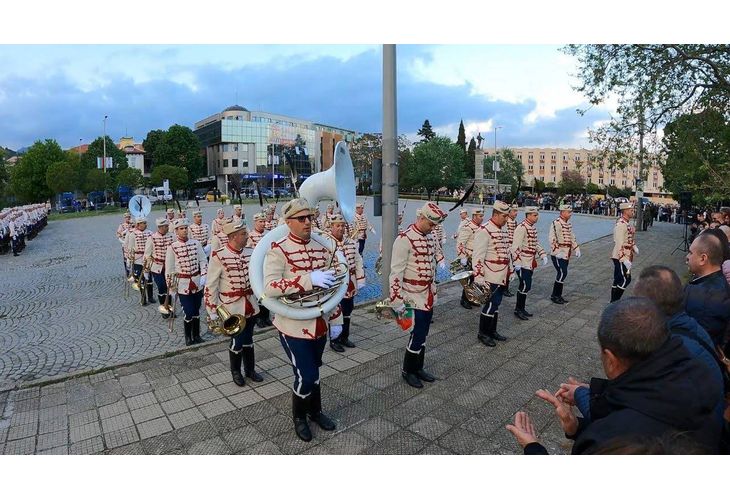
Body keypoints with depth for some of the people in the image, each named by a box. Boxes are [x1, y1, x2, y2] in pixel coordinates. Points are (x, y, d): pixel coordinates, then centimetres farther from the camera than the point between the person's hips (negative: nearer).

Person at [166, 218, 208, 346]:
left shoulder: (196, 243, 0)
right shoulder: (172, 247, -8)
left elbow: (203, 261, 3)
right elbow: (169, 269, -2)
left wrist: (203, 277, -8)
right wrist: (170, 287, 0)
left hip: (197, 283, 3)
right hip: (182, 284, -3)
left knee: (196, 311, 13)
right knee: (189, 313, -2)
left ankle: (196, 335, 28)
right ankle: (188, 337, 20)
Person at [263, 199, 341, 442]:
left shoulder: (323, 248, 2)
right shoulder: (278, 250, -15)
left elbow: (333, 285, 10)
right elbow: (270, 287, -27)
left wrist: (336, 320, 10)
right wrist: (309, 279, -34)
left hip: (319, 324, 5)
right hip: (293, 325, -5)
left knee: (313, 371, 20)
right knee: (307, 376, -1)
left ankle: (315, 410, 43)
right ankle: (298, 416, 28)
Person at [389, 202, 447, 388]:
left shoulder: (429, 237, 8)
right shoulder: (404, 239, -17)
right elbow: (396, 271, -20)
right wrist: (397, 300, -21)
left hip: (429, 296, 8)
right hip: (415, 297, -8)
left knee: (422, 334, 17)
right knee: (418, 335, -2)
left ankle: (418, 368, 32)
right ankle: (408, 371, 19)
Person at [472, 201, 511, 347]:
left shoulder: (502, 230, 13)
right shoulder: (484, 231, -17)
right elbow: (478, 256, -22)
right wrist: (478, 277, -25)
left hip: (501, 277, 9)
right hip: (491, 278, -9)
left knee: (496, 304, 16)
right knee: (491, 304, -3)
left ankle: (492, 331, 28)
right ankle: (482, 333, 13)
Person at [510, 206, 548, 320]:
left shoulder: (534, 227, 12)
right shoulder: (522, 228, -17)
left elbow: (536, 243, 22)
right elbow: (515, 246, -22)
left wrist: (543, 255, 12)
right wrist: (517, 262, -25)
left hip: (530, 262, 9)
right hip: (523, 263, -9)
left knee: (526, 286, 13)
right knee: (525, 286, -6)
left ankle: (521, 308, 23)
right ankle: (518, 309, 7)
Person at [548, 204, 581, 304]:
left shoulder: (569, 224, 14)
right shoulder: (556, 223, -15)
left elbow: (572, 237, 24)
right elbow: (552, 238, -22)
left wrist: (576, 249, 16)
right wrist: (557, 251, -26)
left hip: (566, 254, 9)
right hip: (558, 254, -9)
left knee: (563, 273, 11)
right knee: (562, 273, -11)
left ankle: (558, 295, 20)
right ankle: (554, 295, 0)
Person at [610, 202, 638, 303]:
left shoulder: (627, 222, 11)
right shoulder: (621, 224, -19)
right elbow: (619, 244, -24)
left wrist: (634, 246, 9)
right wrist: (624, 259, -26)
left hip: (626, 256, 9)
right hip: (621, 257, -9)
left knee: (618, 280, 13)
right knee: (625, 280, -6)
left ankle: (614, 302, 21)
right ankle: (615, 301, 2)